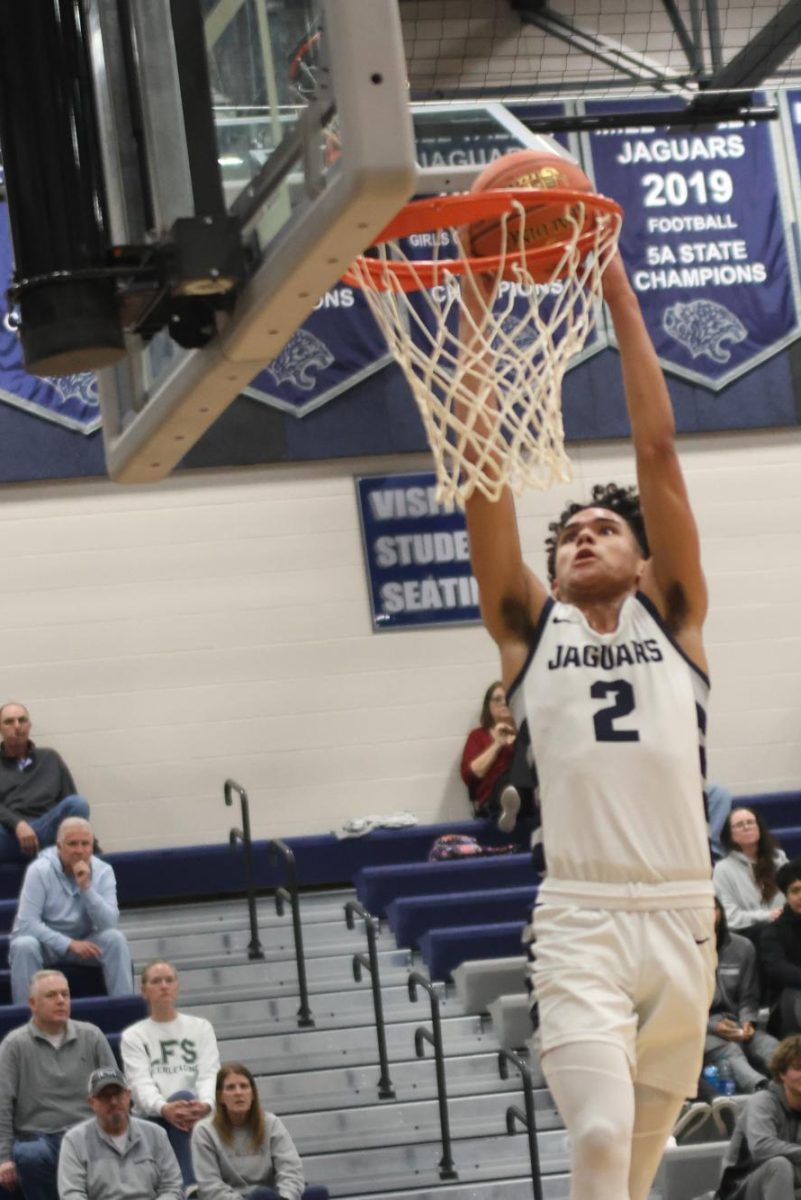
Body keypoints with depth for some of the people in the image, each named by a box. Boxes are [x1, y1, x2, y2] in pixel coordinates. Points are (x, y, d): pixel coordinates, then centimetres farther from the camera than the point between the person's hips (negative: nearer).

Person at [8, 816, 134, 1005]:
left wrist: (86, 887, -31)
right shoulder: (40, 871, -17)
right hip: (45, 942, -2)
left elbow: (109, 924, -19)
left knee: (115, 938, -24)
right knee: (24, 945, -34)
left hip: (82, 942, 2)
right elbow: (26, 923, -24)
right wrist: (69, 944, -31)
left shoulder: (103, 871, -9)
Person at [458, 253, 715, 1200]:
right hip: (580, 919, -2)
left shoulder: (673, 619, 12)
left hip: (682, 915, 2)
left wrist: (617, 291, 5)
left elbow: (657, 450, 7)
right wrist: (474, 303, 4)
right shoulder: (530, 630, 11)